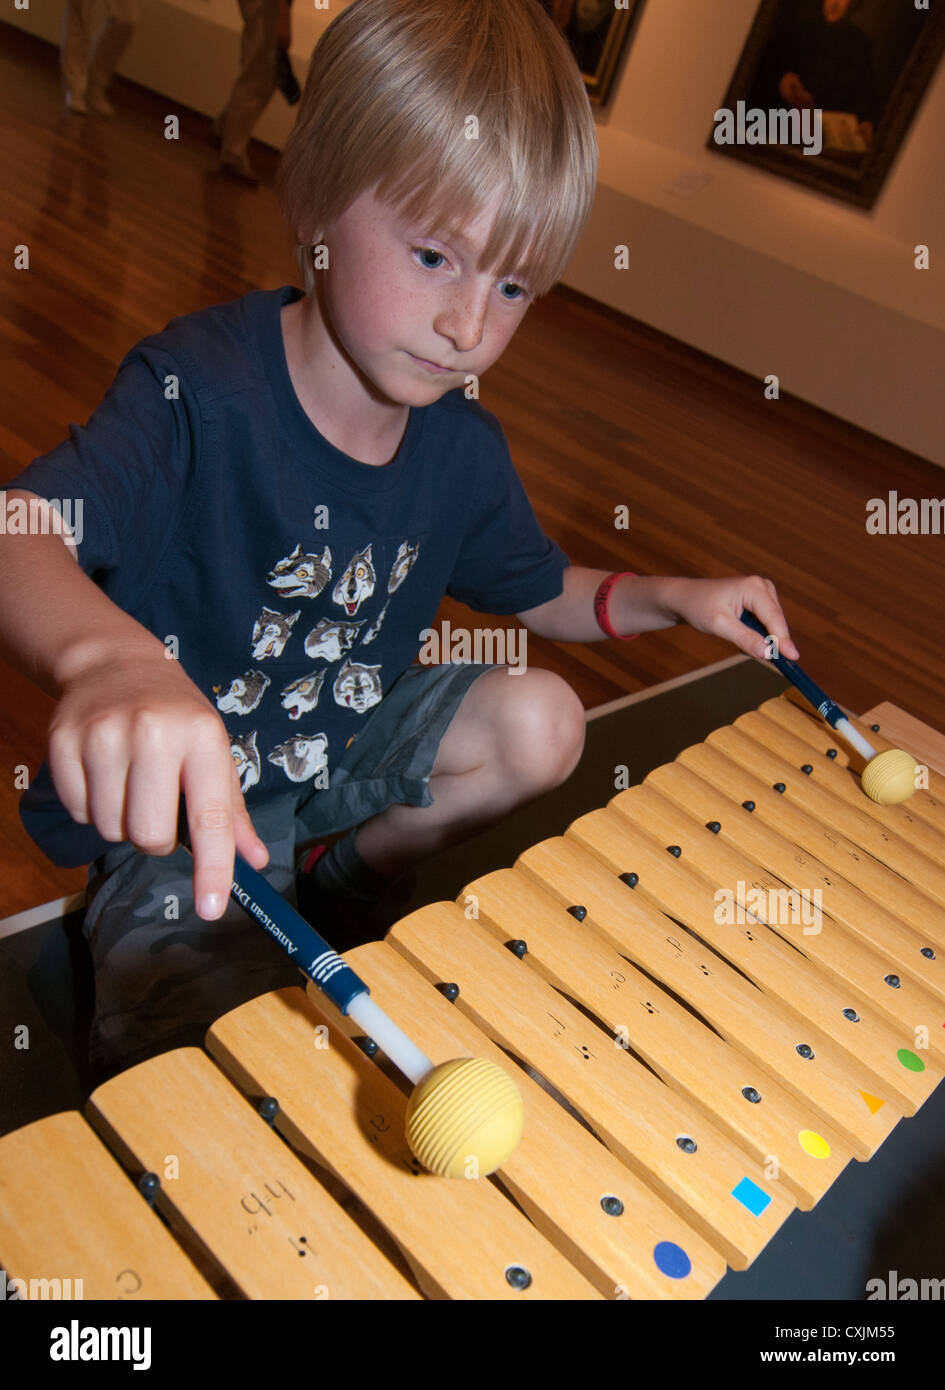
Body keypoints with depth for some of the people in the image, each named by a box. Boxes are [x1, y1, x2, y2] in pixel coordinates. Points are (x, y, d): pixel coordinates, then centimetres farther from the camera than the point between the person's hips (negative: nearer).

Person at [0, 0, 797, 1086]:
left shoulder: (461, 444, -4)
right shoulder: (197, 394, -25)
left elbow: (539, 592, 11)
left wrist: (668, 598, -6)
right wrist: (108, 654, -65)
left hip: (340, 746, 6)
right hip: (168, 802, -5)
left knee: (543, 723, -13)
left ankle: (334, 891, 6)